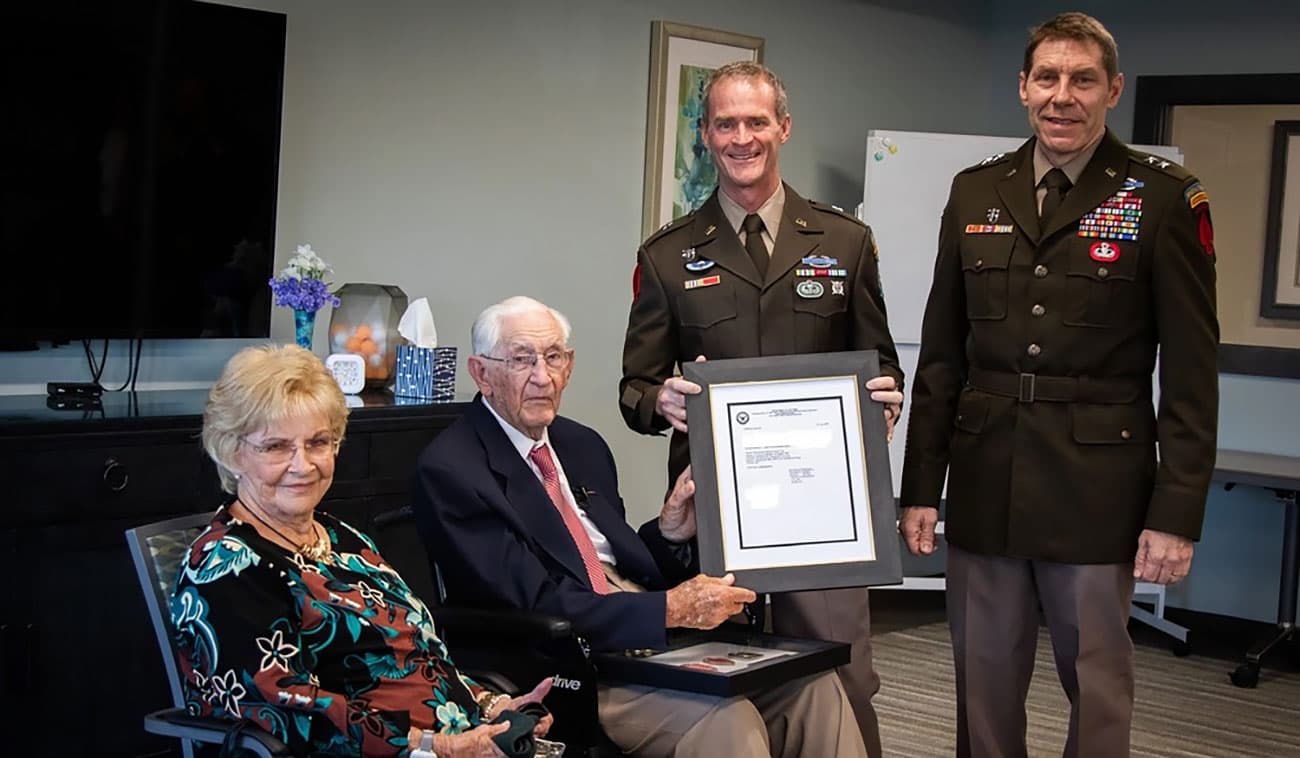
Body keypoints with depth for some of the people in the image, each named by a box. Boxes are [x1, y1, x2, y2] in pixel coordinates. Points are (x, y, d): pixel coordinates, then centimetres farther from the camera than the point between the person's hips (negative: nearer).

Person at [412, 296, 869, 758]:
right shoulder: (448, 470, -9)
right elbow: (536, 607, -16)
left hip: (653, 633, 7)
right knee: (723, 717, -31)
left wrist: (667, 532, 2)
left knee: (809, 682, -14)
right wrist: (669, 608, -18)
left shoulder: (583, 444, 16)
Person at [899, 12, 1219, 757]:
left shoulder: (1165, 198, -4)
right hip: (983, 486, 3)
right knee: (983, 682, 11)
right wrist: (921, 487, 6)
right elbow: (942, 355, 9)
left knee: (1097, 683, 8)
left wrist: (1178, 514, -10)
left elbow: (1191, 373, -5)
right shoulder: (976, 193, 7)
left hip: (1097, 492, -3)